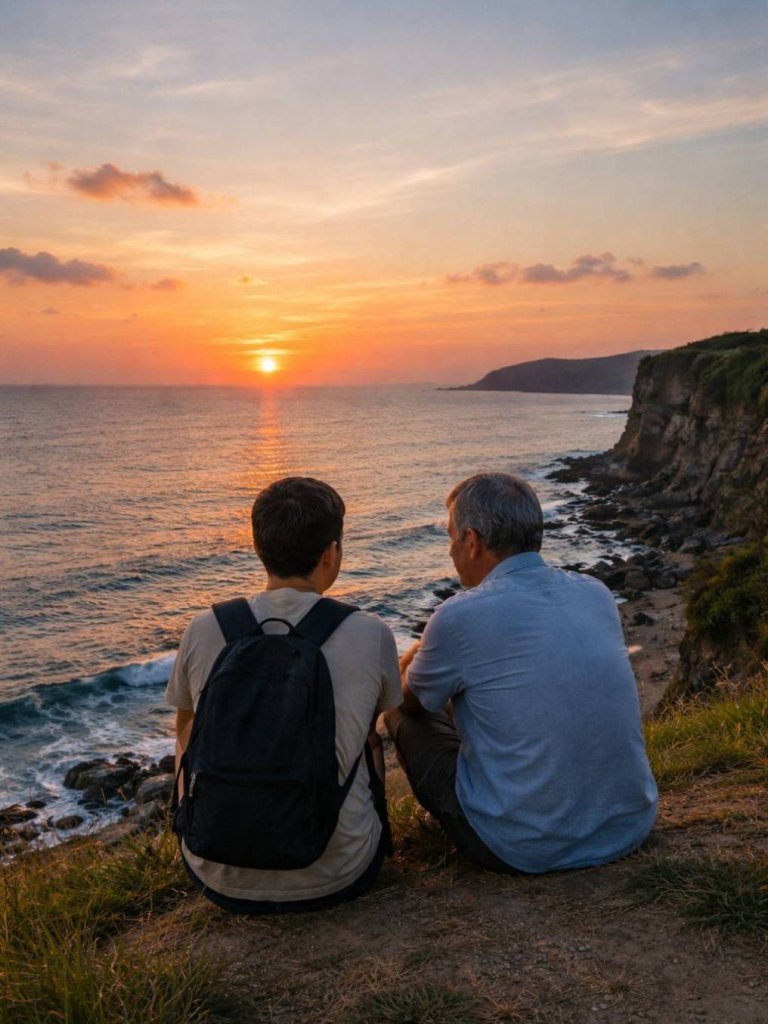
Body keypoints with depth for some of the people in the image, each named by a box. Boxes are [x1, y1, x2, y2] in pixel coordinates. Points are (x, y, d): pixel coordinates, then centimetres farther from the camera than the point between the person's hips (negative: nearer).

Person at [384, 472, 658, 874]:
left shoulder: (460, 618, -18)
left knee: (403, 713, 13)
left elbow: (408, 700, 3)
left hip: (524, 851, -6)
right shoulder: (597, 594, 0)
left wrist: (409, 661, 27)